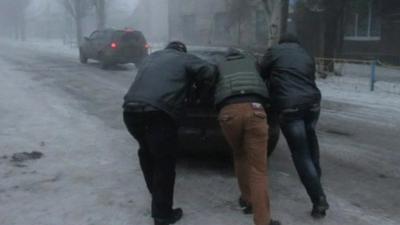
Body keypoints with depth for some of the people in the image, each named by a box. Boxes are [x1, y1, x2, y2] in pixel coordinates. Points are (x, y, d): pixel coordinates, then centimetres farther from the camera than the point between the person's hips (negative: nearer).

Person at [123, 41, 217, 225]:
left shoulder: (151, 57, 33)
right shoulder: (184, 59, 17)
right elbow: (210, 72, 8)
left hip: (130, 110, 6)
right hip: (158, 113, -6)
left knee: (146, 152, 29)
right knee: (164, 162, 9)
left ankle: (155, 195, 45)